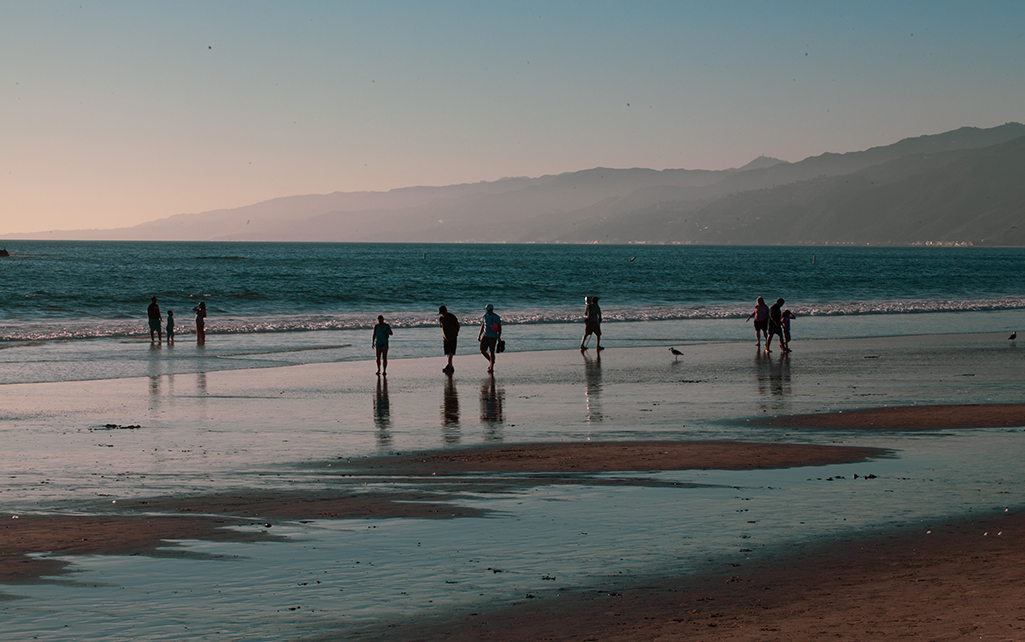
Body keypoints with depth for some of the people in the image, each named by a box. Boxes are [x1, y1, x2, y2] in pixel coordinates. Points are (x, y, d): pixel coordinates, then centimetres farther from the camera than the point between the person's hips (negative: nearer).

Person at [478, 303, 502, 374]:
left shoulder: (496, 317, -9)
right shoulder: (485, 316, 8)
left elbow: (499, 328, -8)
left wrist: (499, 338, -14)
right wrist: (479, 335, 15)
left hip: (493, 337, -6)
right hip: (485, 336, 6)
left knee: (491, 352, -3)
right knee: (482, 351, 0)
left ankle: (491, 367, 5)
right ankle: (491, 361, 23)